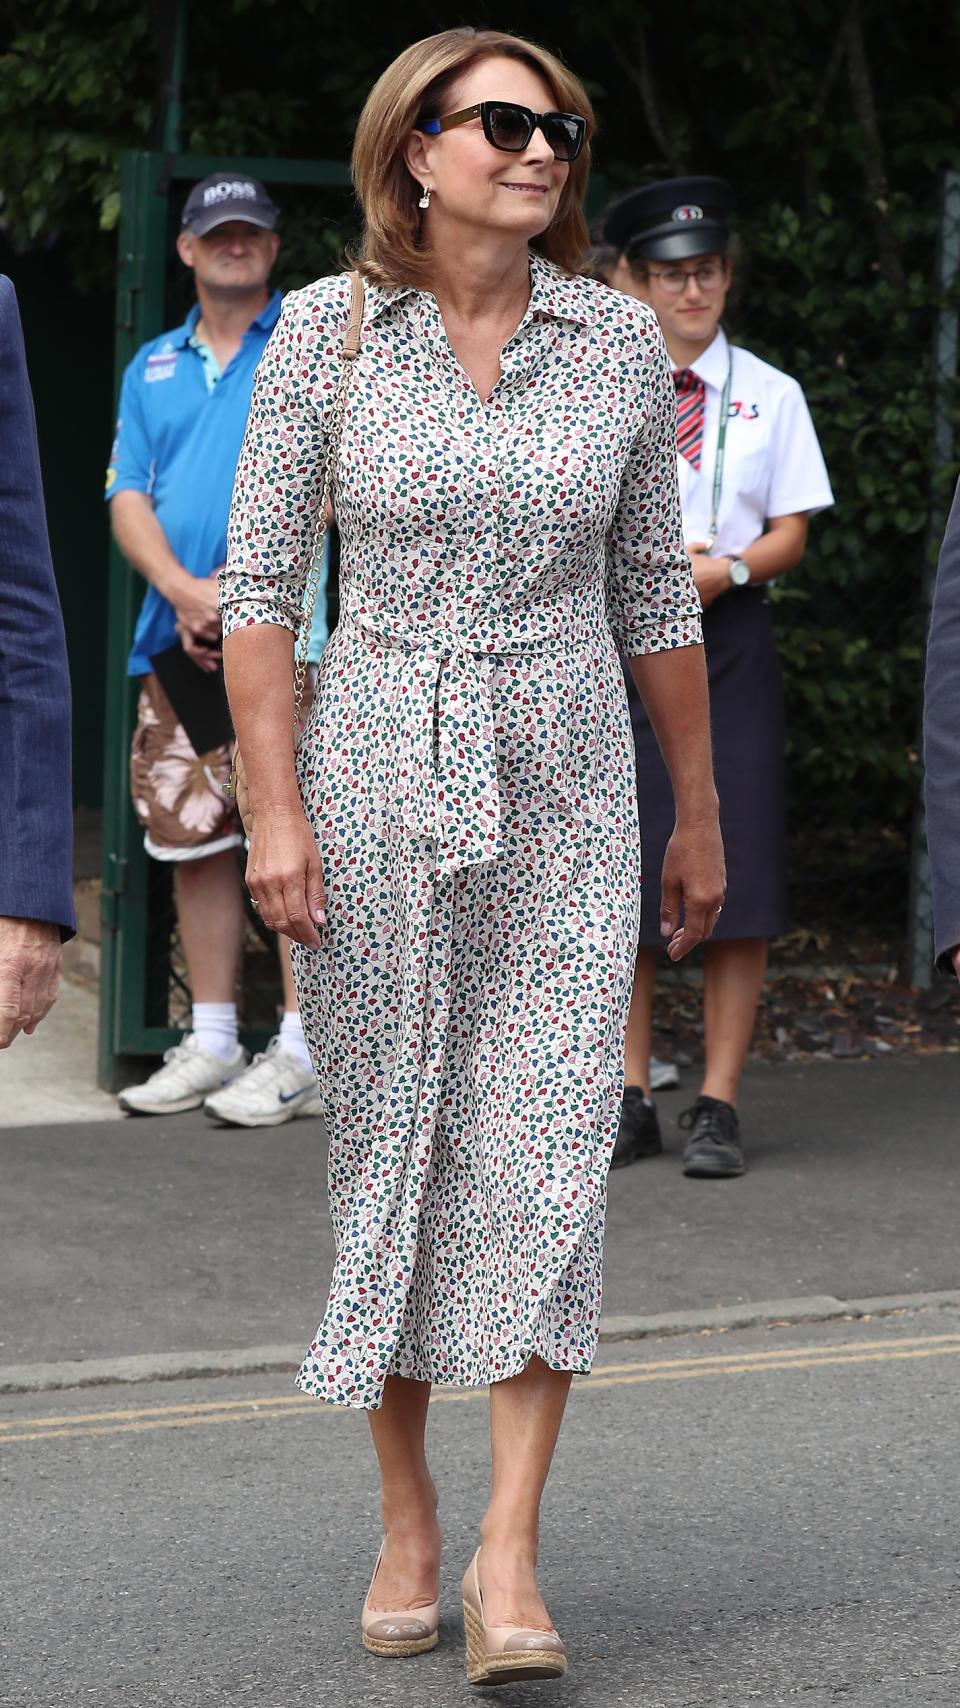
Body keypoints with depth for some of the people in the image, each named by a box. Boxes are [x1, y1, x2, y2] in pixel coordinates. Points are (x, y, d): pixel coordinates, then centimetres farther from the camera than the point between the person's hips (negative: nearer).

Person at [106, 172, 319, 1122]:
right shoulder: (153, 368, 18)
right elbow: (128, 499, 10)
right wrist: (183, 589, -9)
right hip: (179, 642, 5)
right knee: (192, 840, 7)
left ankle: (302, 1053, -7)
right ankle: (211, 1043, 15)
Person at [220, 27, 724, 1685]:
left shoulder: (620, 340, 2)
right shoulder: (326, 331, -3)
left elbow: (654, 592, 10)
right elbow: (257, 583, -2)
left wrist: (700, 814, 13)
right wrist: (275, 807, -10)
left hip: (564, 795, 1)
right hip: (377, 776, -1)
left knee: (547, 1154, -8)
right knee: (387, 1146, 6)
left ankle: (511, 1562, -7)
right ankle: (405, 1525, 21)